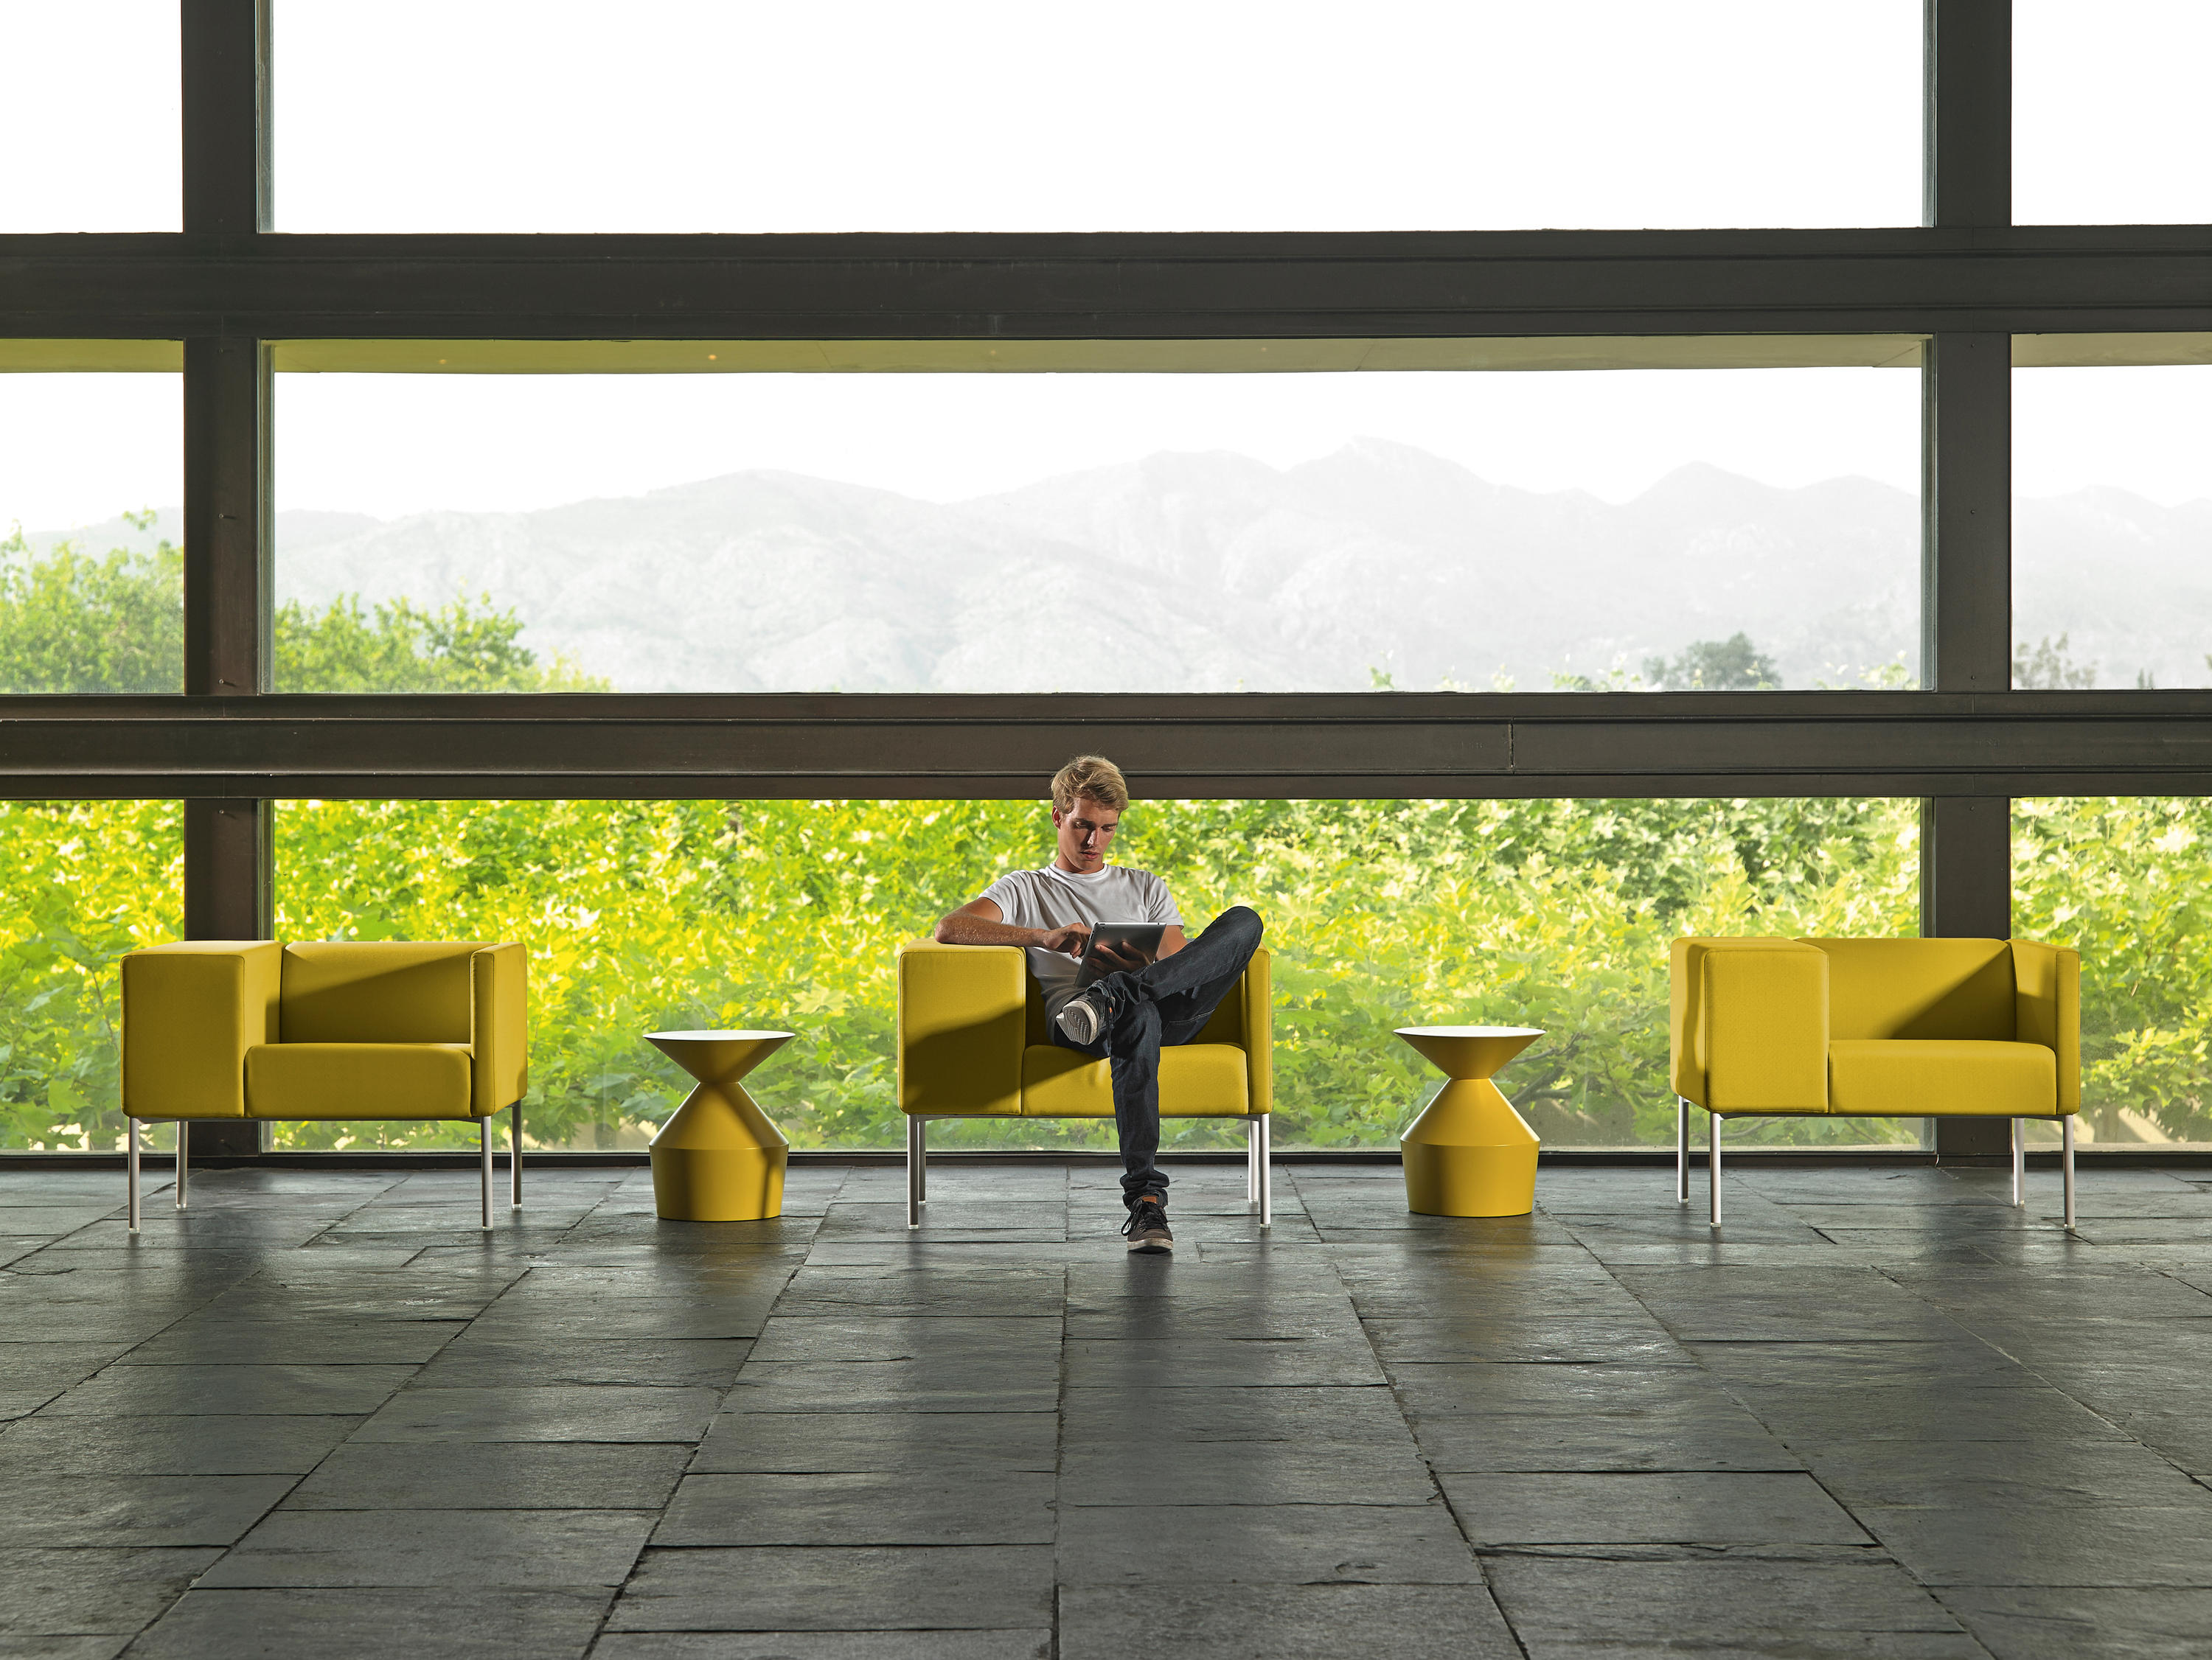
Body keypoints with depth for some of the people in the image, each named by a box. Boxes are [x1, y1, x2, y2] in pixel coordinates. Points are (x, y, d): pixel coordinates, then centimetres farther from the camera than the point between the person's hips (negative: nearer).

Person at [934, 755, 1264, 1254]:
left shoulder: (1147, 888, 35)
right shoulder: (1023, 889, 25)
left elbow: (1185, 964, 21)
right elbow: (950, 928, 5)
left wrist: (1138, 969, -6)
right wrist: (1045, 937, -9)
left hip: (1172, 1013, 3)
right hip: (1070, 1014, -3)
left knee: (1244, 919, -24)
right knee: (1139, 1020, -44)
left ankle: (1112, 996, -44)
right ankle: (1145, 1198, -51)